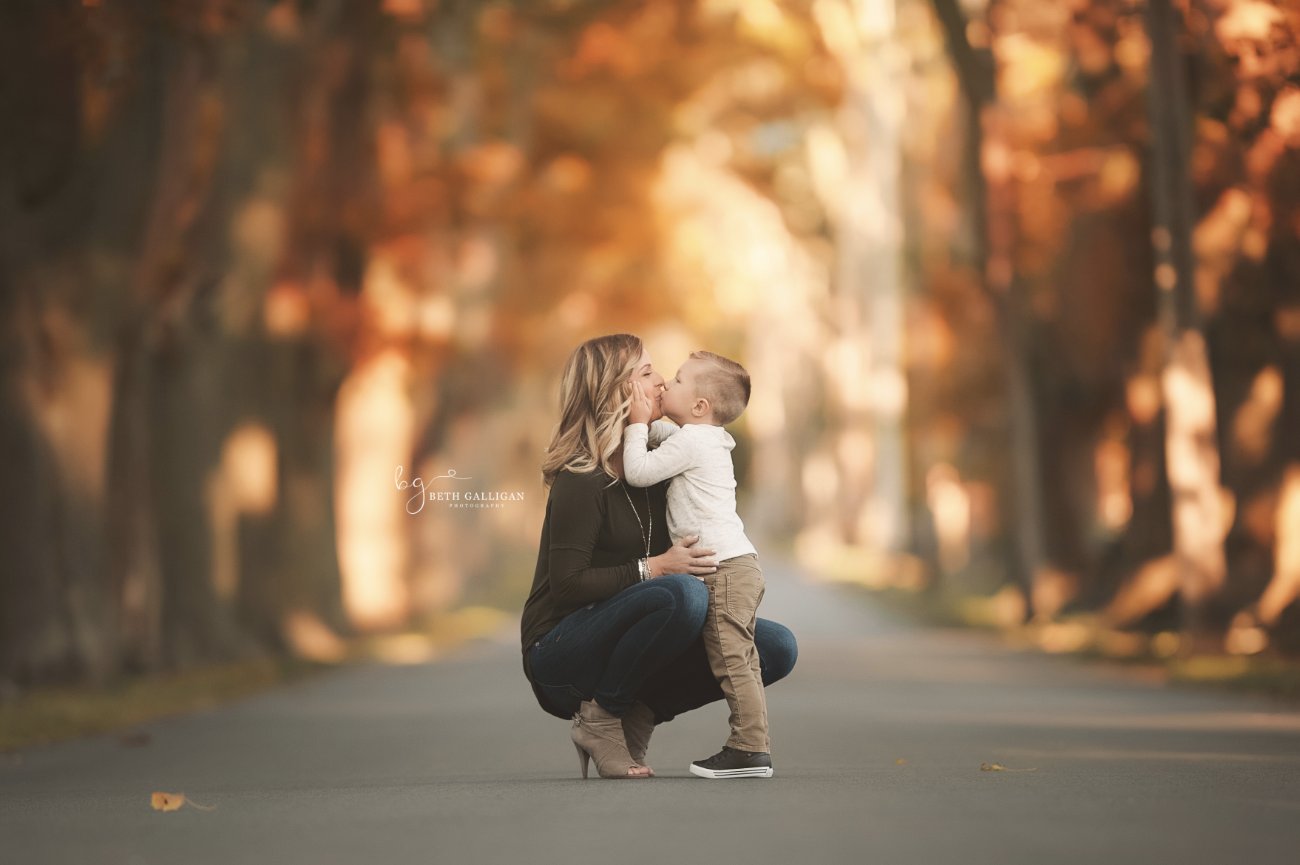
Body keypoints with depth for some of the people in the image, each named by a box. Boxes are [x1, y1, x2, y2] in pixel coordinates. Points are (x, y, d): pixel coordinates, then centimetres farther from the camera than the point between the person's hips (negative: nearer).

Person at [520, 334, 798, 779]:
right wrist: (654, 569, -25)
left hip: (615, 639, 8)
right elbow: (567, 584, -21)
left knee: (777, 647, -3)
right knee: (682, 594, -36)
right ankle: (599, 719, -17)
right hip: (560, 652, -8)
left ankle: (636, 715, 0)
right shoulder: (582, 479, -16)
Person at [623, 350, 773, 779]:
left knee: (731, 660, -9)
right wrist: (647, 424, 20)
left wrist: (638, 424, -3)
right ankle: (752, 748, 13)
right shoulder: (707, 439, 19)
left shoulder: (689, 441, -12)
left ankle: (750, 750, -9)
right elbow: (664, 440, 36)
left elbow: (638, 471, -14)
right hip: (739, 566, 10)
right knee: (740, 660, 11)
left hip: (725, 568, -10)